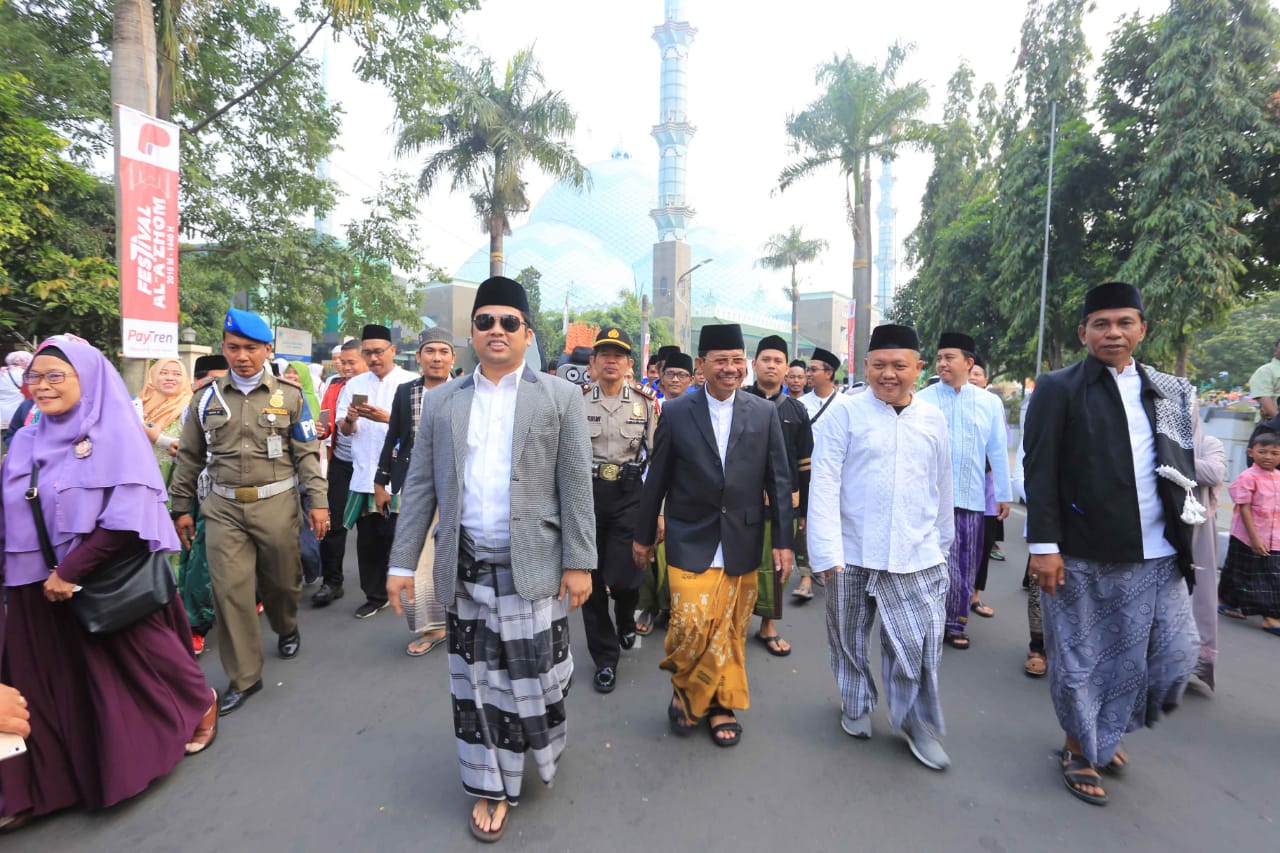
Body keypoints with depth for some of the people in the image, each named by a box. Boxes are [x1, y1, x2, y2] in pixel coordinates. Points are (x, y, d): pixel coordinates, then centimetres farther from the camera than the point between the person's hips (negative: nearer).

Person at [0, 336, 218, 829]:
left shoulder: (116, 433, -12)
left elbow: (128, 517, -18)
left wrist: (72, 571, -19)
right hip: (42, 589, 5)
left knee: (139, 661, 11)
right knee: (46, 686, 11)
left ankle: (201, 703, 35)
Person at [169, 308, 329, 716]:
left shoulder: (289, 396, 0)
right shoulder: (206, 399, 7)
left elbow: (307, 453, -2)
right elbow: (190, 458, 13)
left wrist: (318, 500, -8)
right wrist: (181, 507, 11)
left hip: (276, 504, -2)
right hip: (223, 508, 2)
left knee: (282, 580, 12)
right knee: (230, 591, 0)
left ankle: (287, 628, 45)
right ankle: (244, 677, 14)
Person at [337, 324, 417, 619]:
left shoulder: (411, 383, -2)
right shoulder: (354, 385, 11)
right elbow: (344, 429, 7)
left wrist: (387, 418, -25)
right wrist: (350, 419, -16)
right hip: (364, 475, 4)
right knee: (367, 539, 12)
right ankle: (374, 595, 27)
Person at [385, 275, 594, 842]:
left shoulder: (560, 397, -1)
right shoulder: (440, 402, 7)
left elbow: (576, 487, -4)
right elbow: (420, 487, 7)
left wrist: (579, 563, -7)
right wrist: (403, 561, 4)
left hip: (533, 567, -2)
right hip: (465, 569, 3)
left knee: (535, 672, 10)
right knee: (477, 681, 13)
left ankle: (540, 750, 41)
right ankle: (492, 786, 34)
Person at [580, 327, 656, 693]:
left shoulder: (646, 402, 2)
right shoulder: (576, 401, 1)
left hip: (630, 496, 0)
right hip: (586, 494, 1)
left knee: (624, 577, -5)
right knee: (591, 580, 6)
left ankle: (626, 620, 33)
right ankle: (605, 658, 26)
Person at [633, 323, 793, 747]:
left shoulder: (765, 413, 1)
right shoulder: (676, 413, -3)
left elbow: (779, 481, 3)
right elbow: (656, 480, 2)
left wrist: (783, 540, 1)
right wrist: (643, 535, 8)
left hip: (742, 543, 2)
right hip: (690, 542, -1)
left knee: (731, 631, 11)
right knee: (692, 625, -6)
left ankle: (723, 704, 35)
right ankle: (686, 691, 26)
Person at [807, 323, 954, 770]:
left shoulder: (933, 419, 5)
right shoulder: (845, 412, -7)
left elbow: (941, 488, 14)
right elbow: (824, 482, -11)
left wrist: (942, 542, 19)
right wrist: (827, 549, -15)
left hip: (917, 557, 2)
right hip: (852, 553, -2)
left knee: (919, 646, 2)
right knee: (849, 640, 15)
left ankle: (917, 723, 29)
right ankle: (856, 705, 41)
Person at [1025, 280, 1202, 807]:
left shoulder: (1167, 392, 11)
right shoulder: (1058, 389, -5)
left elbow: (1183, 468, 15)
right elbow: (1040, 472, -10)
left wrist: (1184, 536, 11)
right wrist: (1043, 545, -14)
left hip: (1156, 556, 5)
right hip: (1082, 556, -5)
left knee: (1174, 654, 11)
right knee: (1080, 660, 7)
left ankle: (1104, 734, 36)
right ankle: (1080, 749, 30)